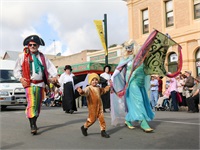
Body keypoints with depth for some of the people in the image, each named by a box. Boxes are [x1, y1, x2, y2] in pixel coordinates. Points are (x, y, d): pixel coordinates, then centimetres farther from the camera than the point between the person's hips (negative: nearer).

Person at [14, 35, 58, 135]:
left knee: (38, 105, 11)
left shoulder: (42, 57, 12)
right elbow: (17, 70, 9)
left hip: (40, 84, 4)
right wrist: (20, 78, -7)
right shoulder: (23, 56, 5)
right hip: (29, 84, -4)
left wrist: (54, 76, -11)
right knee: (31, 104, -16)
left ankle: (34, 122, 26)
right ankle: (32, 125, -16)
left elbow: (50, 67, 6)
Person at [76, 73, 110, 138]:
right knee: (92, 119, -1)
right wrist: (81, 91, -56)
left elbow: (103, 90, 35)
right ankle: (84, 127, 24)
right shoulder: (88, 88, -12)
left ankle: (103, 131, 15)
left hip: (99, 106, 6)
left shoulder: (98, 88, 12)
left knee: (102, 118, 5)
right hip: (92, 107, -6)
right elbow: (85, 92, -35)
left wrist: (108, 87, 30)